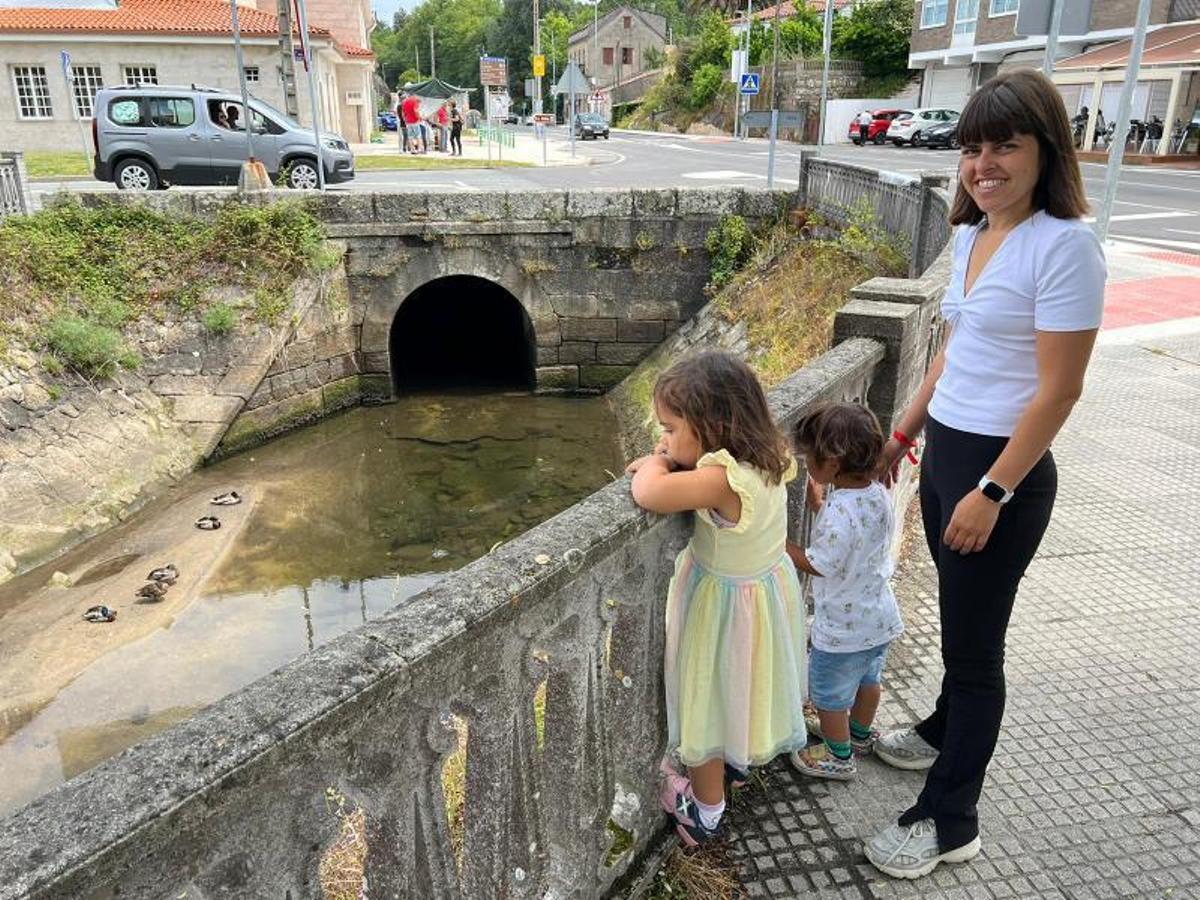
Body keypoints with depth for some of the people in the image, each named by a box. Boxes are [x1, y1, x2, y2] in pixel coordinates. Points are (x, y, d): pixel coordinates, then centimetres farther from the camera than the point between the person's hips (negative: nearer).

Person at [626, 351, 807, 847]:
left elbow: (648, 495, -39)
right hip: (765, 585, 8)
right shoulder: (766, 459, -11)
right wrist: (667, 462, -9)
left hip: (725, 602, -8)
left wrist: (655, 463, -18)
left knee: (710, 700, 14)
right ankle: (735, 761, 56)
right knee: (735, 690, 30)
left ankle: (704, 813, 34)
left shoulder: (724, 479, -36)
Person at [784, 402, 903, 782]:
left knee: (829, 695, 15)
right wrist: (818, 502, 6)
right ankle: (861, 735, 52)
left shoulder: (838, 512, -34)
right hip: (879, 618, 9)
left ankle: (839, 757, 33)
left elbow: (818, 564, -24)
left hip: (842, 627, -8)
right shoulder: (877, 492, -7)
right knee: (868, 679, 30)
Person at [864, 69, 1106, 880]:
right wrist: (903, 435, 19)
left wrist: (992, 493, -19)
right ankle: (944, 734, 45)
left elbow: (1059, 390, -19)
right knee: (959, 622, 23)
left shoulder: (1064, 245, -17)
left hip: (1003, 470, -8)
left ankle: (950, 822, 18)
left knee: (976, 642, 3)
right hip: (945, 452, 8)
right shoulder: (972, 235, 8)